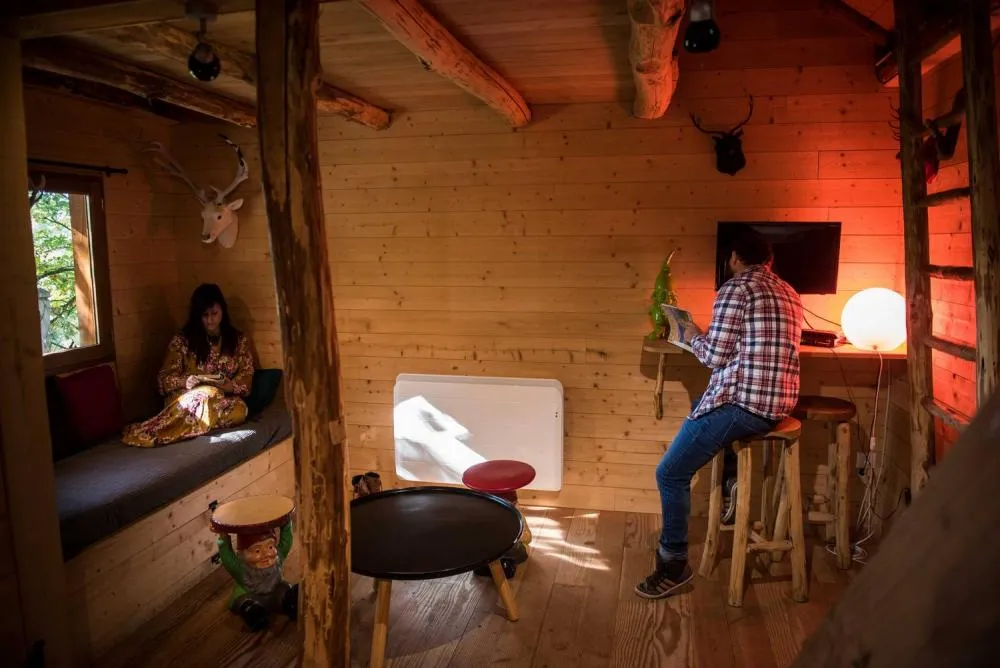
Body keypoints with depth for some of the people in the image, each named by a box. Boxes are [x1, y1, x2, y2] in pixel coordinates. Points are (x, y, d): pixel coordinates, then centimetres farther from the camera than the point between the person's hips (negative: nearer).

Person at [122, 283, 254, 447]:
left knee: (239, 411, -35)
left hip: (226, 399, 3)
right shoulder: (182, 340, 2)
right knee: (209, 395, -38)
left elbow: (246, 374, 5)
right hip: (187, 398, -2)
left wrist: (231, 385, -17)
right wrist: (191, 381, -20)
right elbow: (165, 379, 0)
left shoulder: (238, 339, 9)